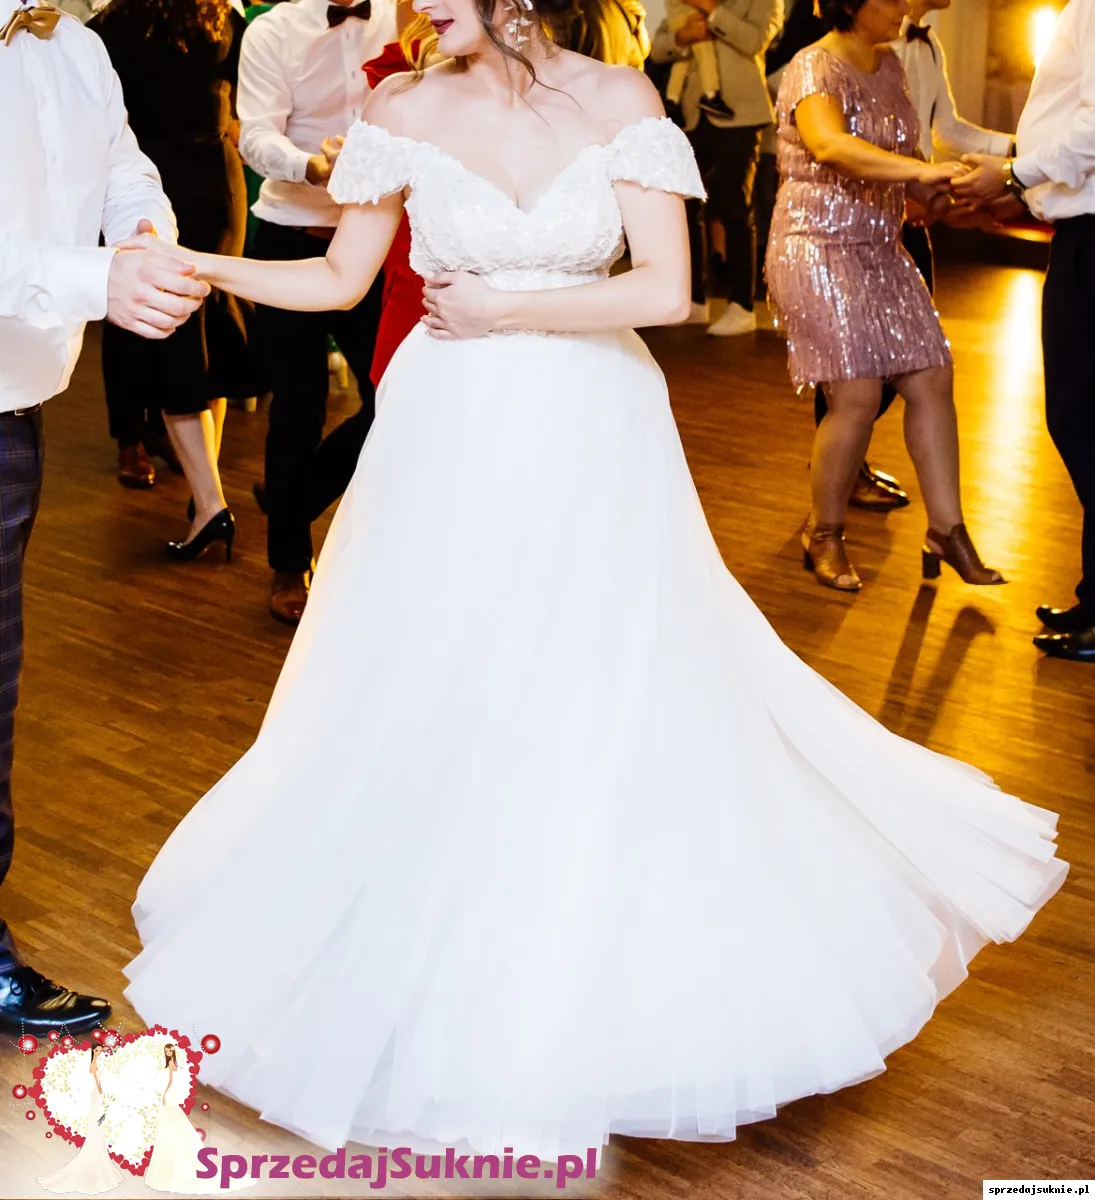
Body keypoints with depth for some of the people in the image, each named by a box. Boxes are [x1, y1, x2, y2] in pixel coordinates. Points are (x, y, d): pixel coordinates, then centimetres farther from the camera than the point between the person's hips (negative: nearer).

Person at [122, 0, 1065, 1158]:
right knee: (425, 704, 6)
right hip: (451, 446, 1)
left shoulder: (617, 99, -5)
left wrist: (501, 310, -11)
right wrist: (197, 264, -5)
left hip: (591, 442, 0)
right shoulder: (409, 112, -1)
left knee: (619, 703, 7)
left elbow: (665, 288, -12)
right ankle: (429, 967, 27)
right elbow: (339, 279, 5)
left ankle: (613, 969, 28)